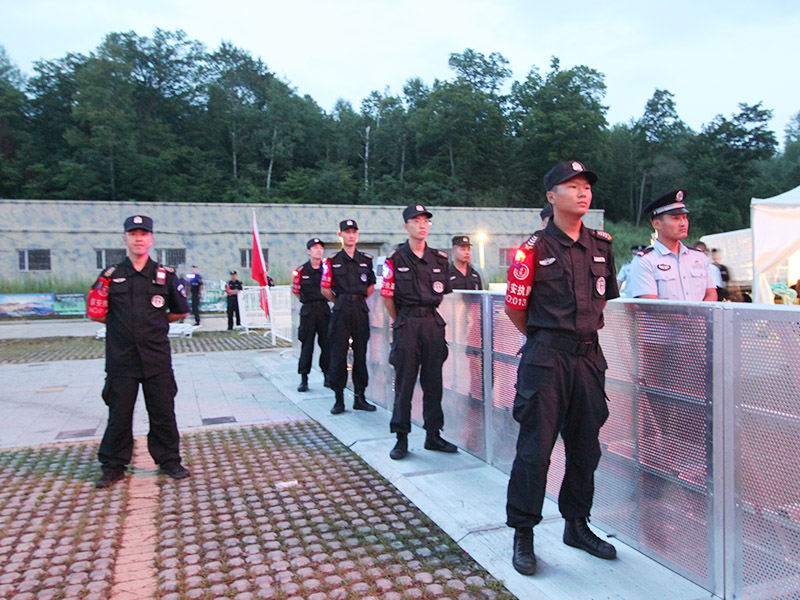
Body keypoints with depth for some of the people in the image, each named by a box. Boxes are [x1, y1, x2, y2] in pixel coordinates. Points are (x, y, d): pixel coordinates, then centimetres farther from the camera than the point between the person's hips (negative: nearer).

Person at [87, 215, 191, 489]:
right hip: (121, 359, 0)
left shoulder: (165, 275, 4)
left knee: (163, 412, 7)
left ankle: (169, 461, 21)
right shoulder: (110, 276, 5)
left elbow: (181, 311, 13)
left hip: (157, 358, 0)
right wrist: (122, 324, 8)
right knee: (119, 414, 8)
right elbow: (96, 313, 14)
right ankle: (114, 466, 23)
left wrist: (157, 322, 9)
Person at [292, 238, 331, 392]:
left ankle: (328, 376, 15)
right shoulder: (300, 271, -2)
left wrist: (322, 302, 6)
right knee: (307, 345, 0)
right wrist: (310, 302, 9)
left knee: (327, 344, 4)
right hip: (308, 311, -2)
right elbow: (296, 291, 8)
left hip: (324, 309, 2)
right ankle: (304, 379, 6)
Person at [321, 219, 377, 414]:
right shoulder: (332, 261, 2)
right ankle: (339, 399, 7)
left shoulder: (366, 259, 10)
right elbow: (325, 289, 4)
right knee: (338, 354, -1)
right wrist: (340, 301, 10)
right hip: (340, 310, -2)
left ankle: (360, 397, 15)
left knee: (360, 353, 6)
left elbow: (371, 285, 20)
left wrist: (359, 300, 13)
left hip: (360, 310, 2)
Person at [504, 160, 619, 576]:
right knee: (535, 448, -1)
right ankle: (523, 534, 14)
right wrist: (546, 338, 7)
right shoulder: (535, 249, -8)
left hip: (588, 357, 6)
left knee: (585, 446, 14)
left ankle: (576, 526, 32)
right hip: (546, 359, -5)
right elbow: (514, 308, -3)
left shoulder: (601, 245, 9)